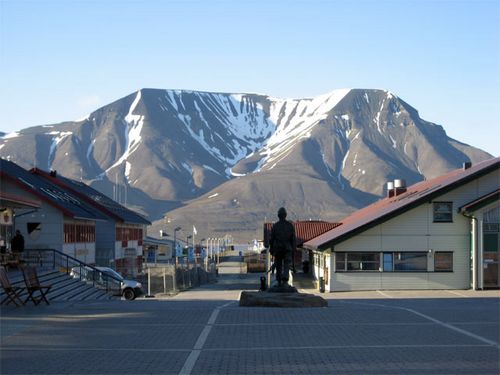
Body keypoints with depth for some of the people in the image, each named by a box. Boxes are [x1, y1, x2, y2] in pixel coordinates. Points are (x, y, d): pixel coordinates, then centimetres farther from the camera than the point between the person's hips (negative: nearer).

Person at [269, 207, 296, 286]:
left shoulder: (275, 225, -2)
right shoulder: (290, 225, -1)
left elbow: (272, 239, -1)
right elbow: (293, 239, -1)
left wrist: (271, 249, 9)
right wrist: (293, 249, 7)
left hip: (277, 248, 1)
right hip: (287, 248, -1)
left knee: (278, 266, 12)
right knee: (286, 265, -2)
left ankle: (279, 282, 15)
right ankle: (285, 279, -24)